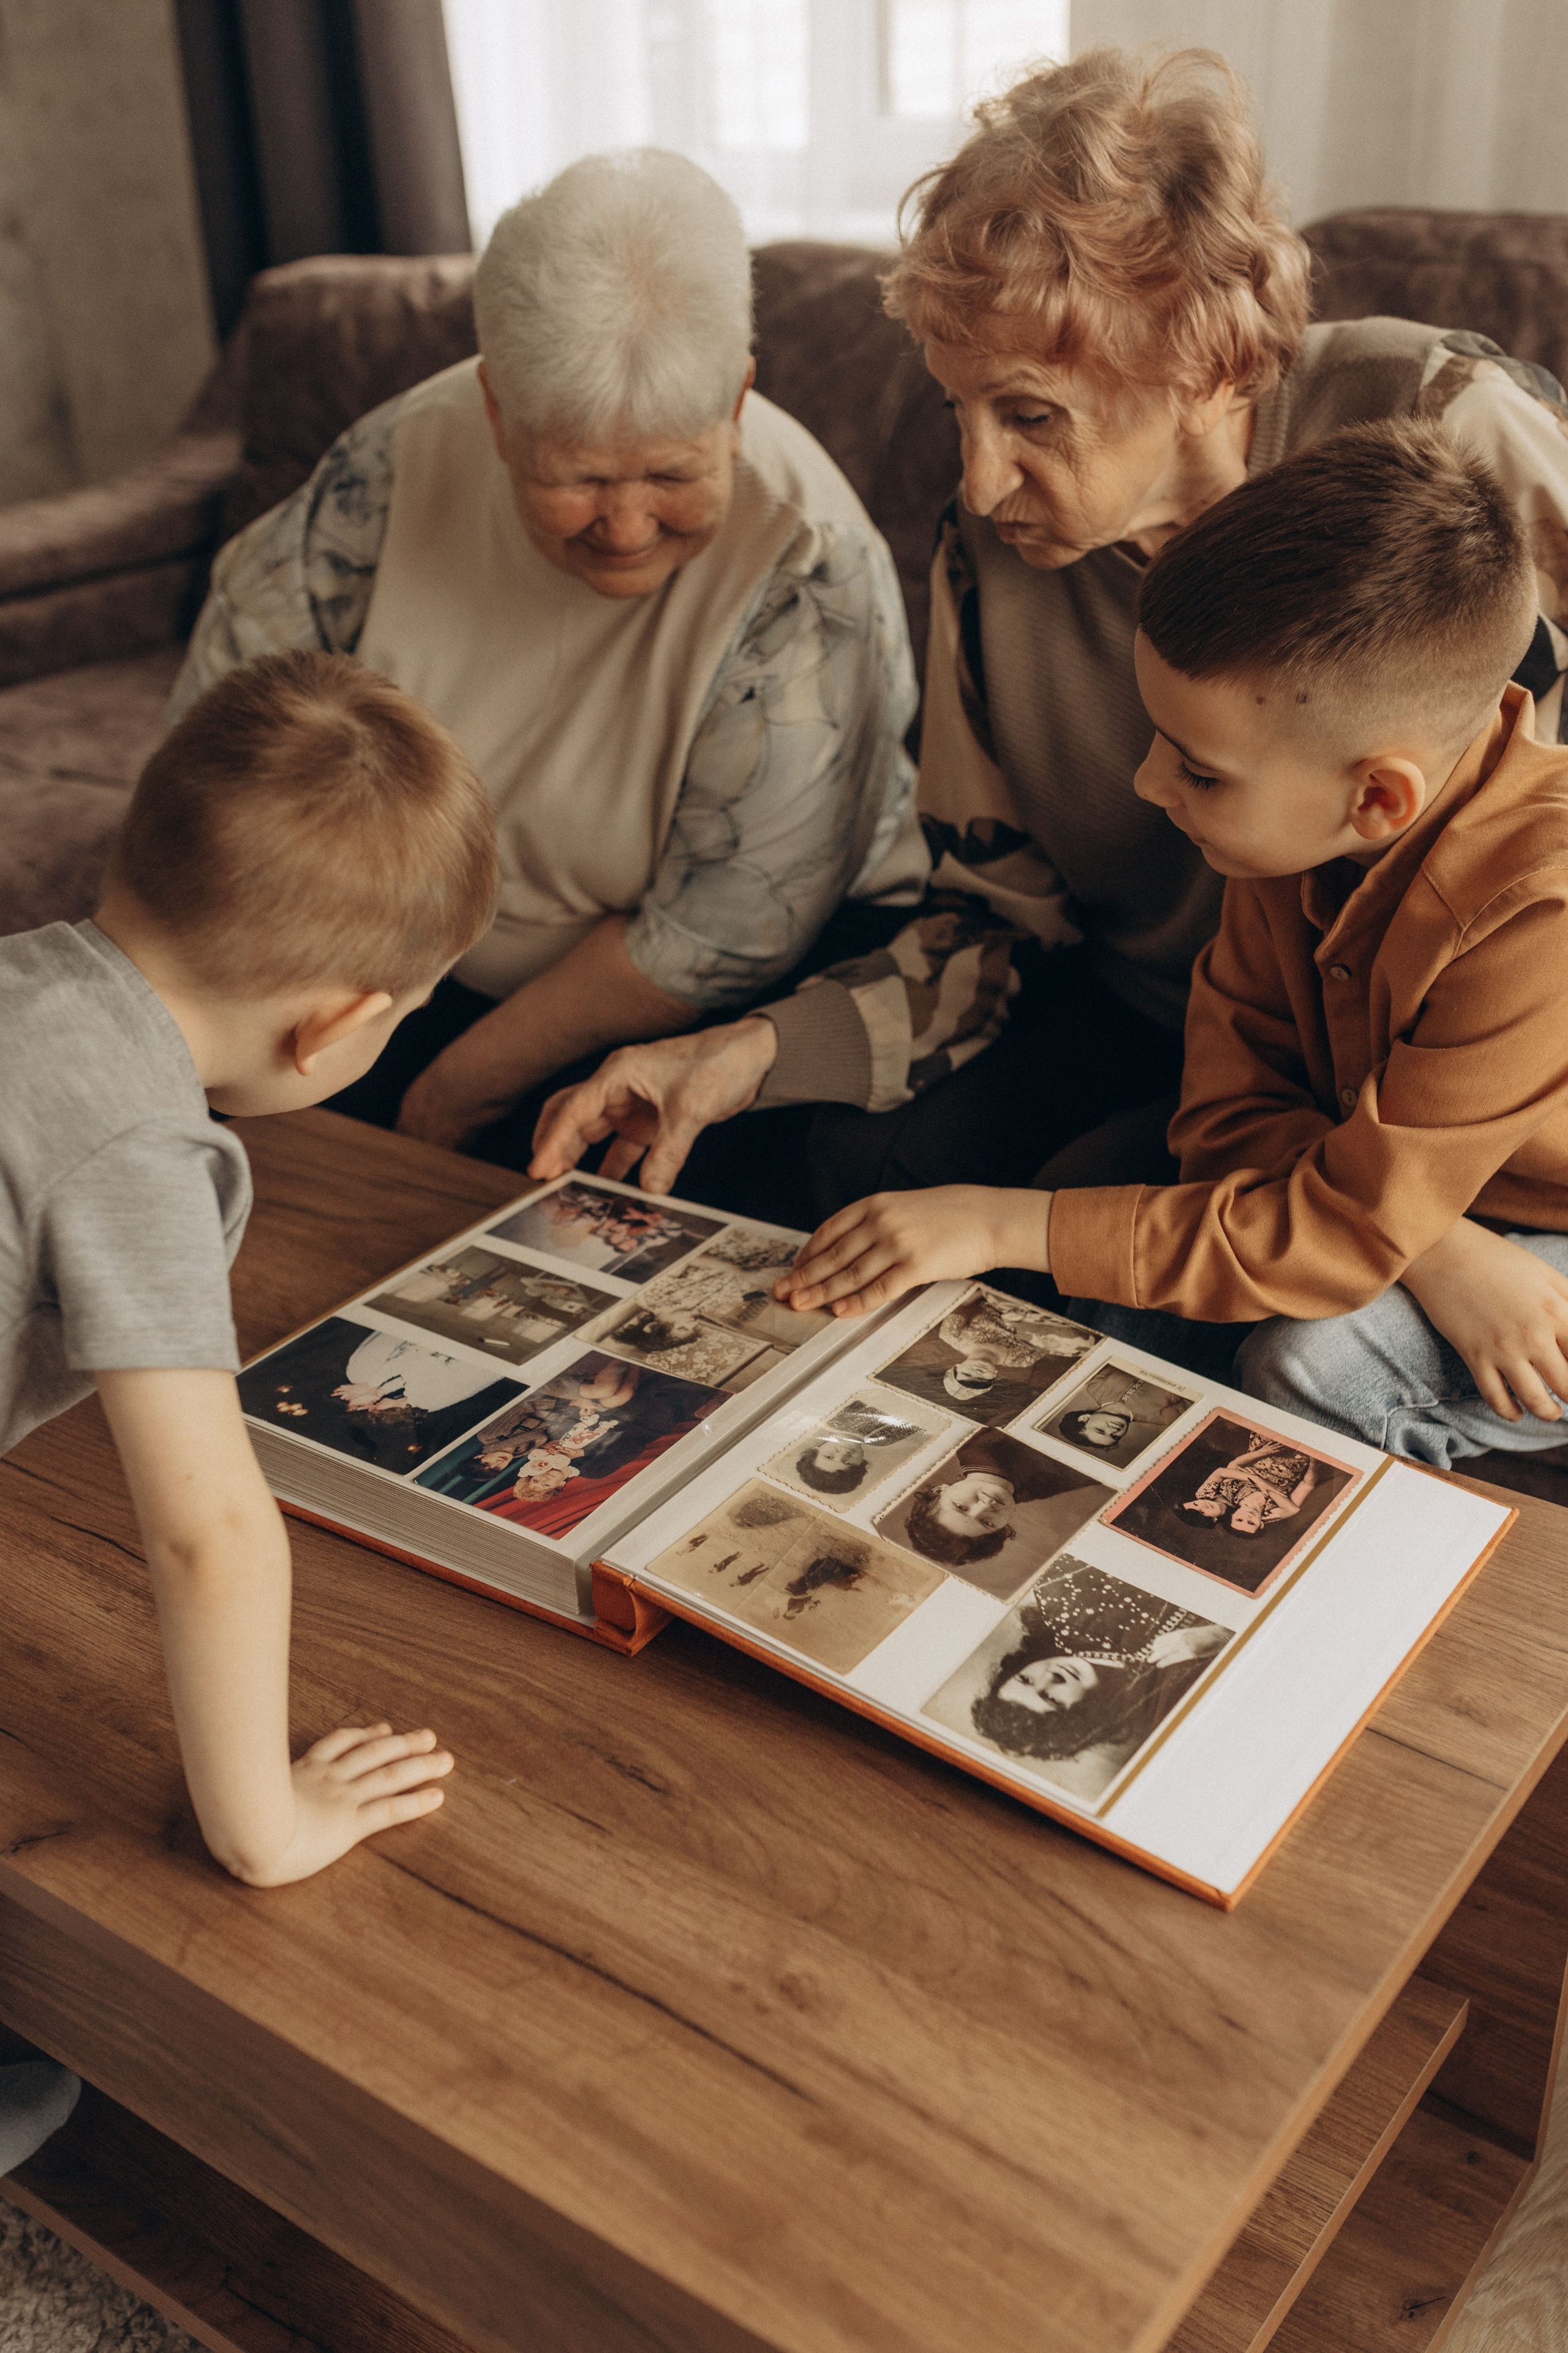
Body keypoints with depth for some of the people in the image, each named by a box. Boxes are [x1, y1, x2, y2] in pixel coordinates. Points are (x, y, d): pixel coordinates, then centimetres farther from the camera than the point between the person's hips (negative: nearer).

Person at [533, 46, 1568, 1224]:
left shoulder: (1445, 432, -21)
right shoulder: (990, 556, -6)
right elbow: (1000, 915, 2)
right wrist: (753, 1050, -15)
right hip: (1143, 1015, 4)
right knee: (857, 1152, -17)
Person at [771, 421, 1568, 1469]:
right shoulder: (1308, 819, -15)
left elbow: (1342, 1230, -33)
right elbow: (1233, 1110, -12)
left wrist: (1005, 1224, -31)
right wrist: (1433, 1249, -30)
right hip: (1423, 1203, 6)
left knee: (1316, 1361, -28)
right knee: (1137, 1306, -14)